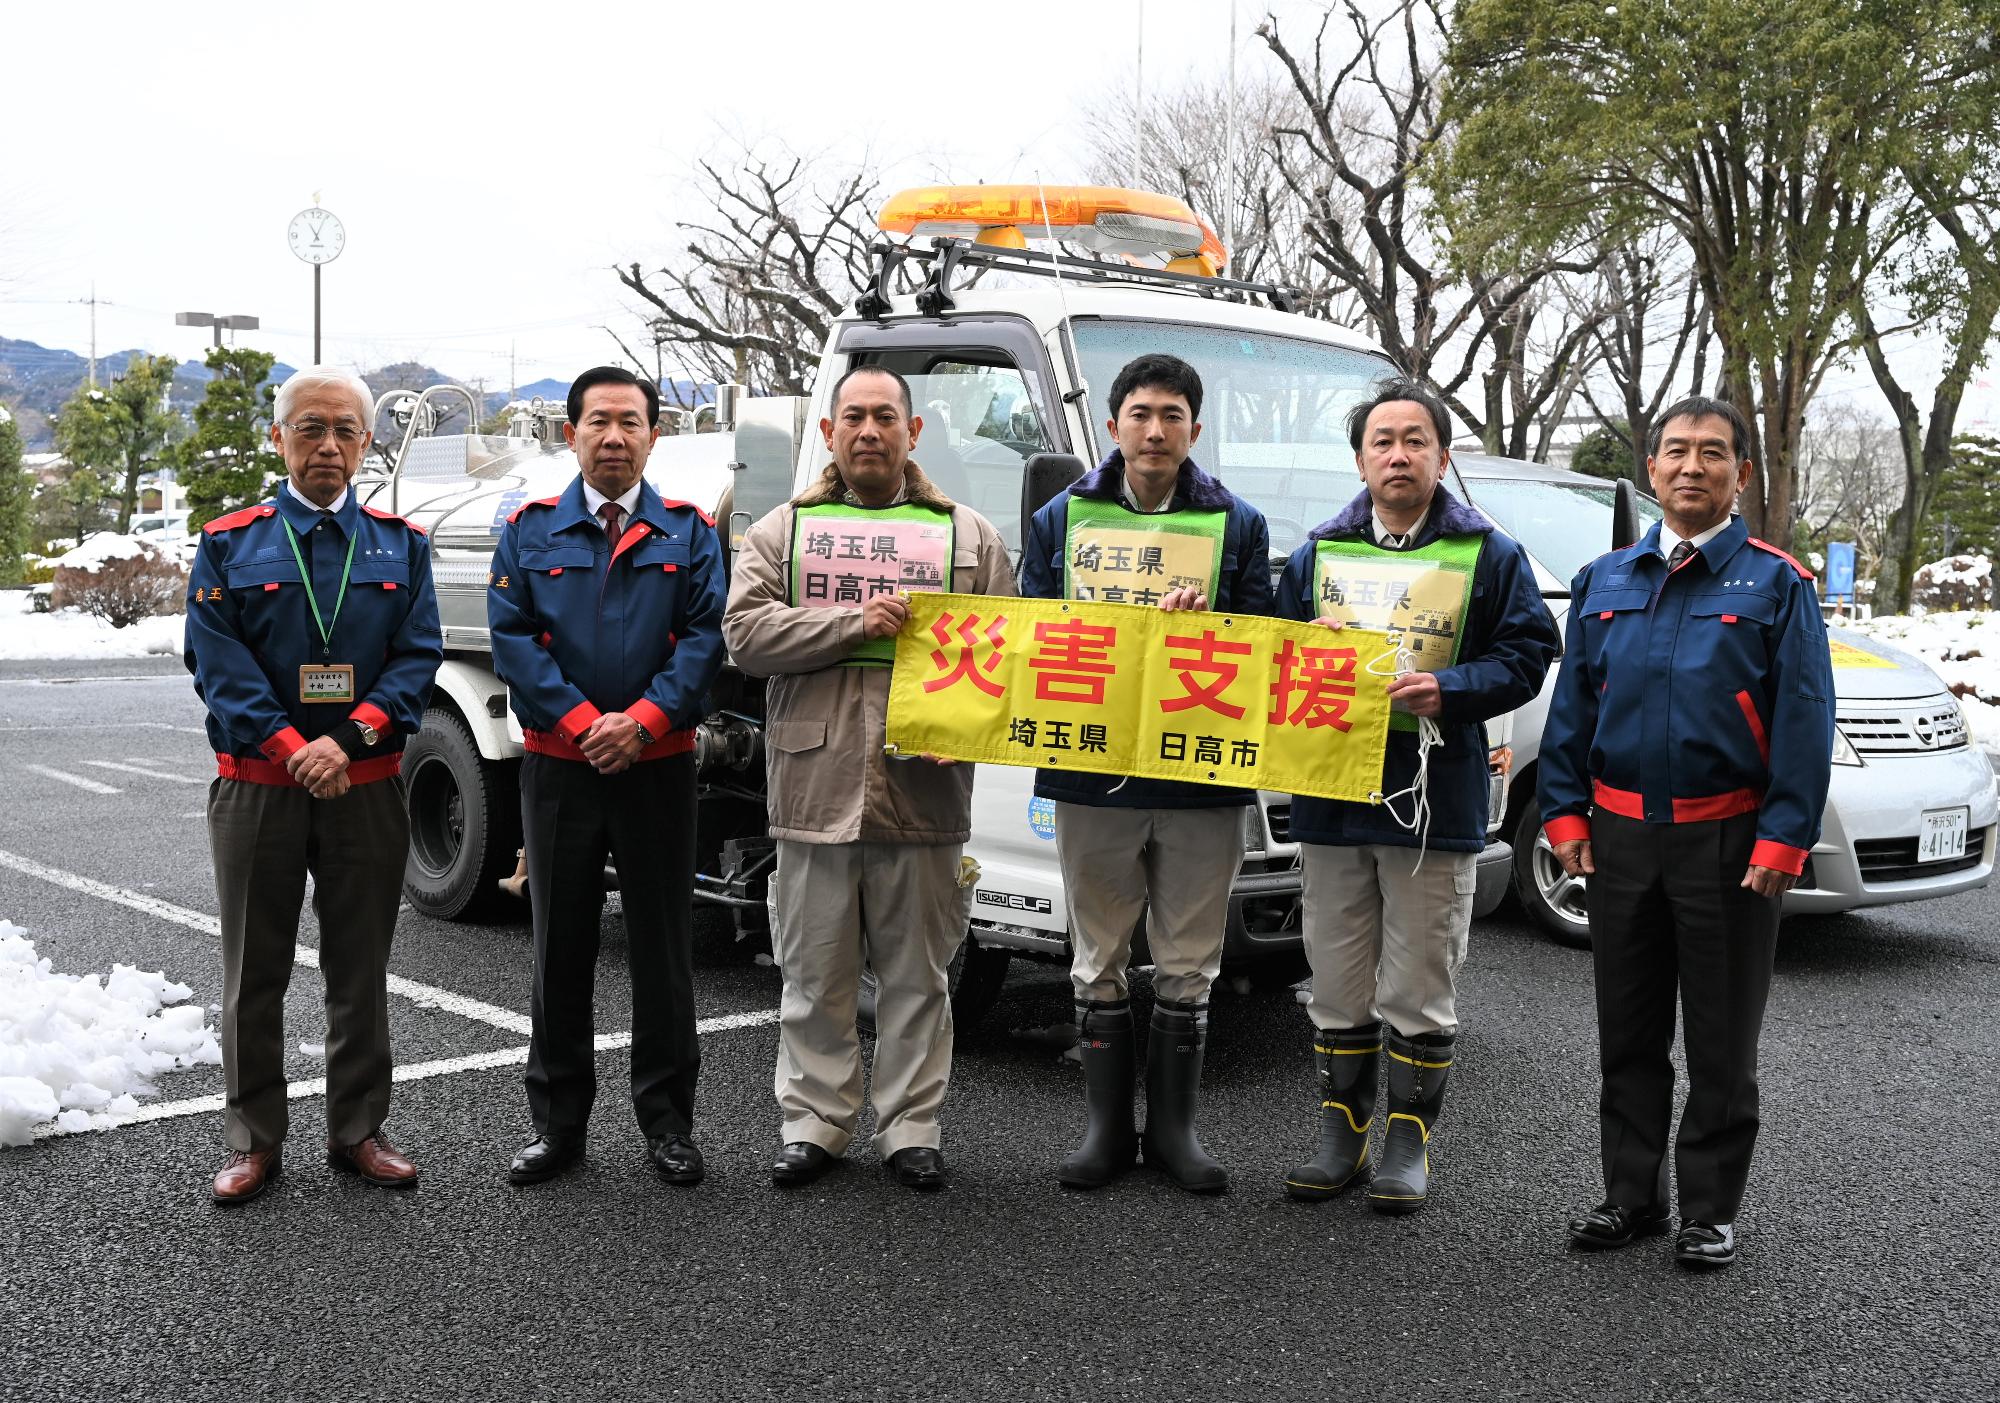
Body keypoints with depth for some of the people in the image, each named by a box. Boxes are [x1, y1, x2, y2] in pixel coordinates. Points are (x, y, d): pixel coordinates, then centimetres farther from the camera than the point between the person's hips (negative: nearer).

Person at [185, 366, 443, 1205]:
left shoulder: (400, 546, 6)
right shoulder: (230, 544, 3)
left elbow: (418, 657, -3)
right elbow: (217, 663, -6)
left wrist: (349, 740, -17)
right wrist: (291, 749, -18)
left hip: (367, 788, 1)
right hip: (256, 787, -1)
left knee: (360, 969, 9)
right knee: (254, 971, 7)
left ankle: (357, 1130, 21)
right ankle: (254, 1138, 19)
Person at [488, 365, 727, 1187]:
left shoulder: (690, 533, 5)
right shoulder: (530, 531, 6)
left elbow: (705, 636, -4)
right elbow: (511, 636, -3)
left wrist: (643, 719, -17)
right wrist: (580, 722, -14)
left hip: (659, 765, 0)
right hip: (558, 769, 1)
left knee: (662, 948, 5)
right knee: (559, 948, 8)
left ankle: (667, 1120, 17)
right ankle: (557, 1122, 19)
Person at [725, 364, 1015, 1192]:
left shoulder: (967, 536, 11)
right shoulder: (783, 532, 11)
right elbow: (746, 632, -3)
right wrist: (855, 625, -11)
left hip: (925, 791, 0)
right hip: (814, 786, 0)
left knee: (917, 973, 7)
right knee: (815, 973, 8)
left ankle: (912, 1129, 18)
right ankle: (813, 1122, 19)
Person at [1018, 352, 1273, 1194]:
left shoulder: (1238, 526, 7)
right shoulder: (1061, 519, 8)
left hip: (1202, 777, 0)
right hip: (1088, 773, 1)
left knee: (1188, 965, 7)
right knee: (1098, 960, 9)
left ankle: (1173, 1126, 21)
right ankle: (1106, 1128, 20)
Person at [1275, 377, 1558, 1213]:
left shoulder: (1489, 556, 3)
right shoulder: (1317, 554, 12)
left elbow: (1526, 655, -2)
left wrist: (1448, 688, -17)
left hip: (1436, 799, -3)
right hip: (1330, 795, 3)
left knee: (1419, 990, 4)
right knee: (1338, 984, 10)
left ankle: (1408, 1141, 16)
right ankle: (1341, 1132, 22)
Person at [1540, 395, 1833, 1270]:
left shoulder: (1776, 584, -2)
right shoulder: (1603, 582, 9)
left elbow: (1805, 718, -6)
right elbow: (1571, 704, 10)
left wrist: (1783, 837, -13)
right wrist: (1565, 812, 2)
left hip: (1727, 840, -3)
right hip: (1620, 834, 4)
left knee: (1721, 1041, 6)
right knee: (1627, 1034, 12)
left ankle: (1711, 1209, 18)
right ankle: (1632, 1194, 24)